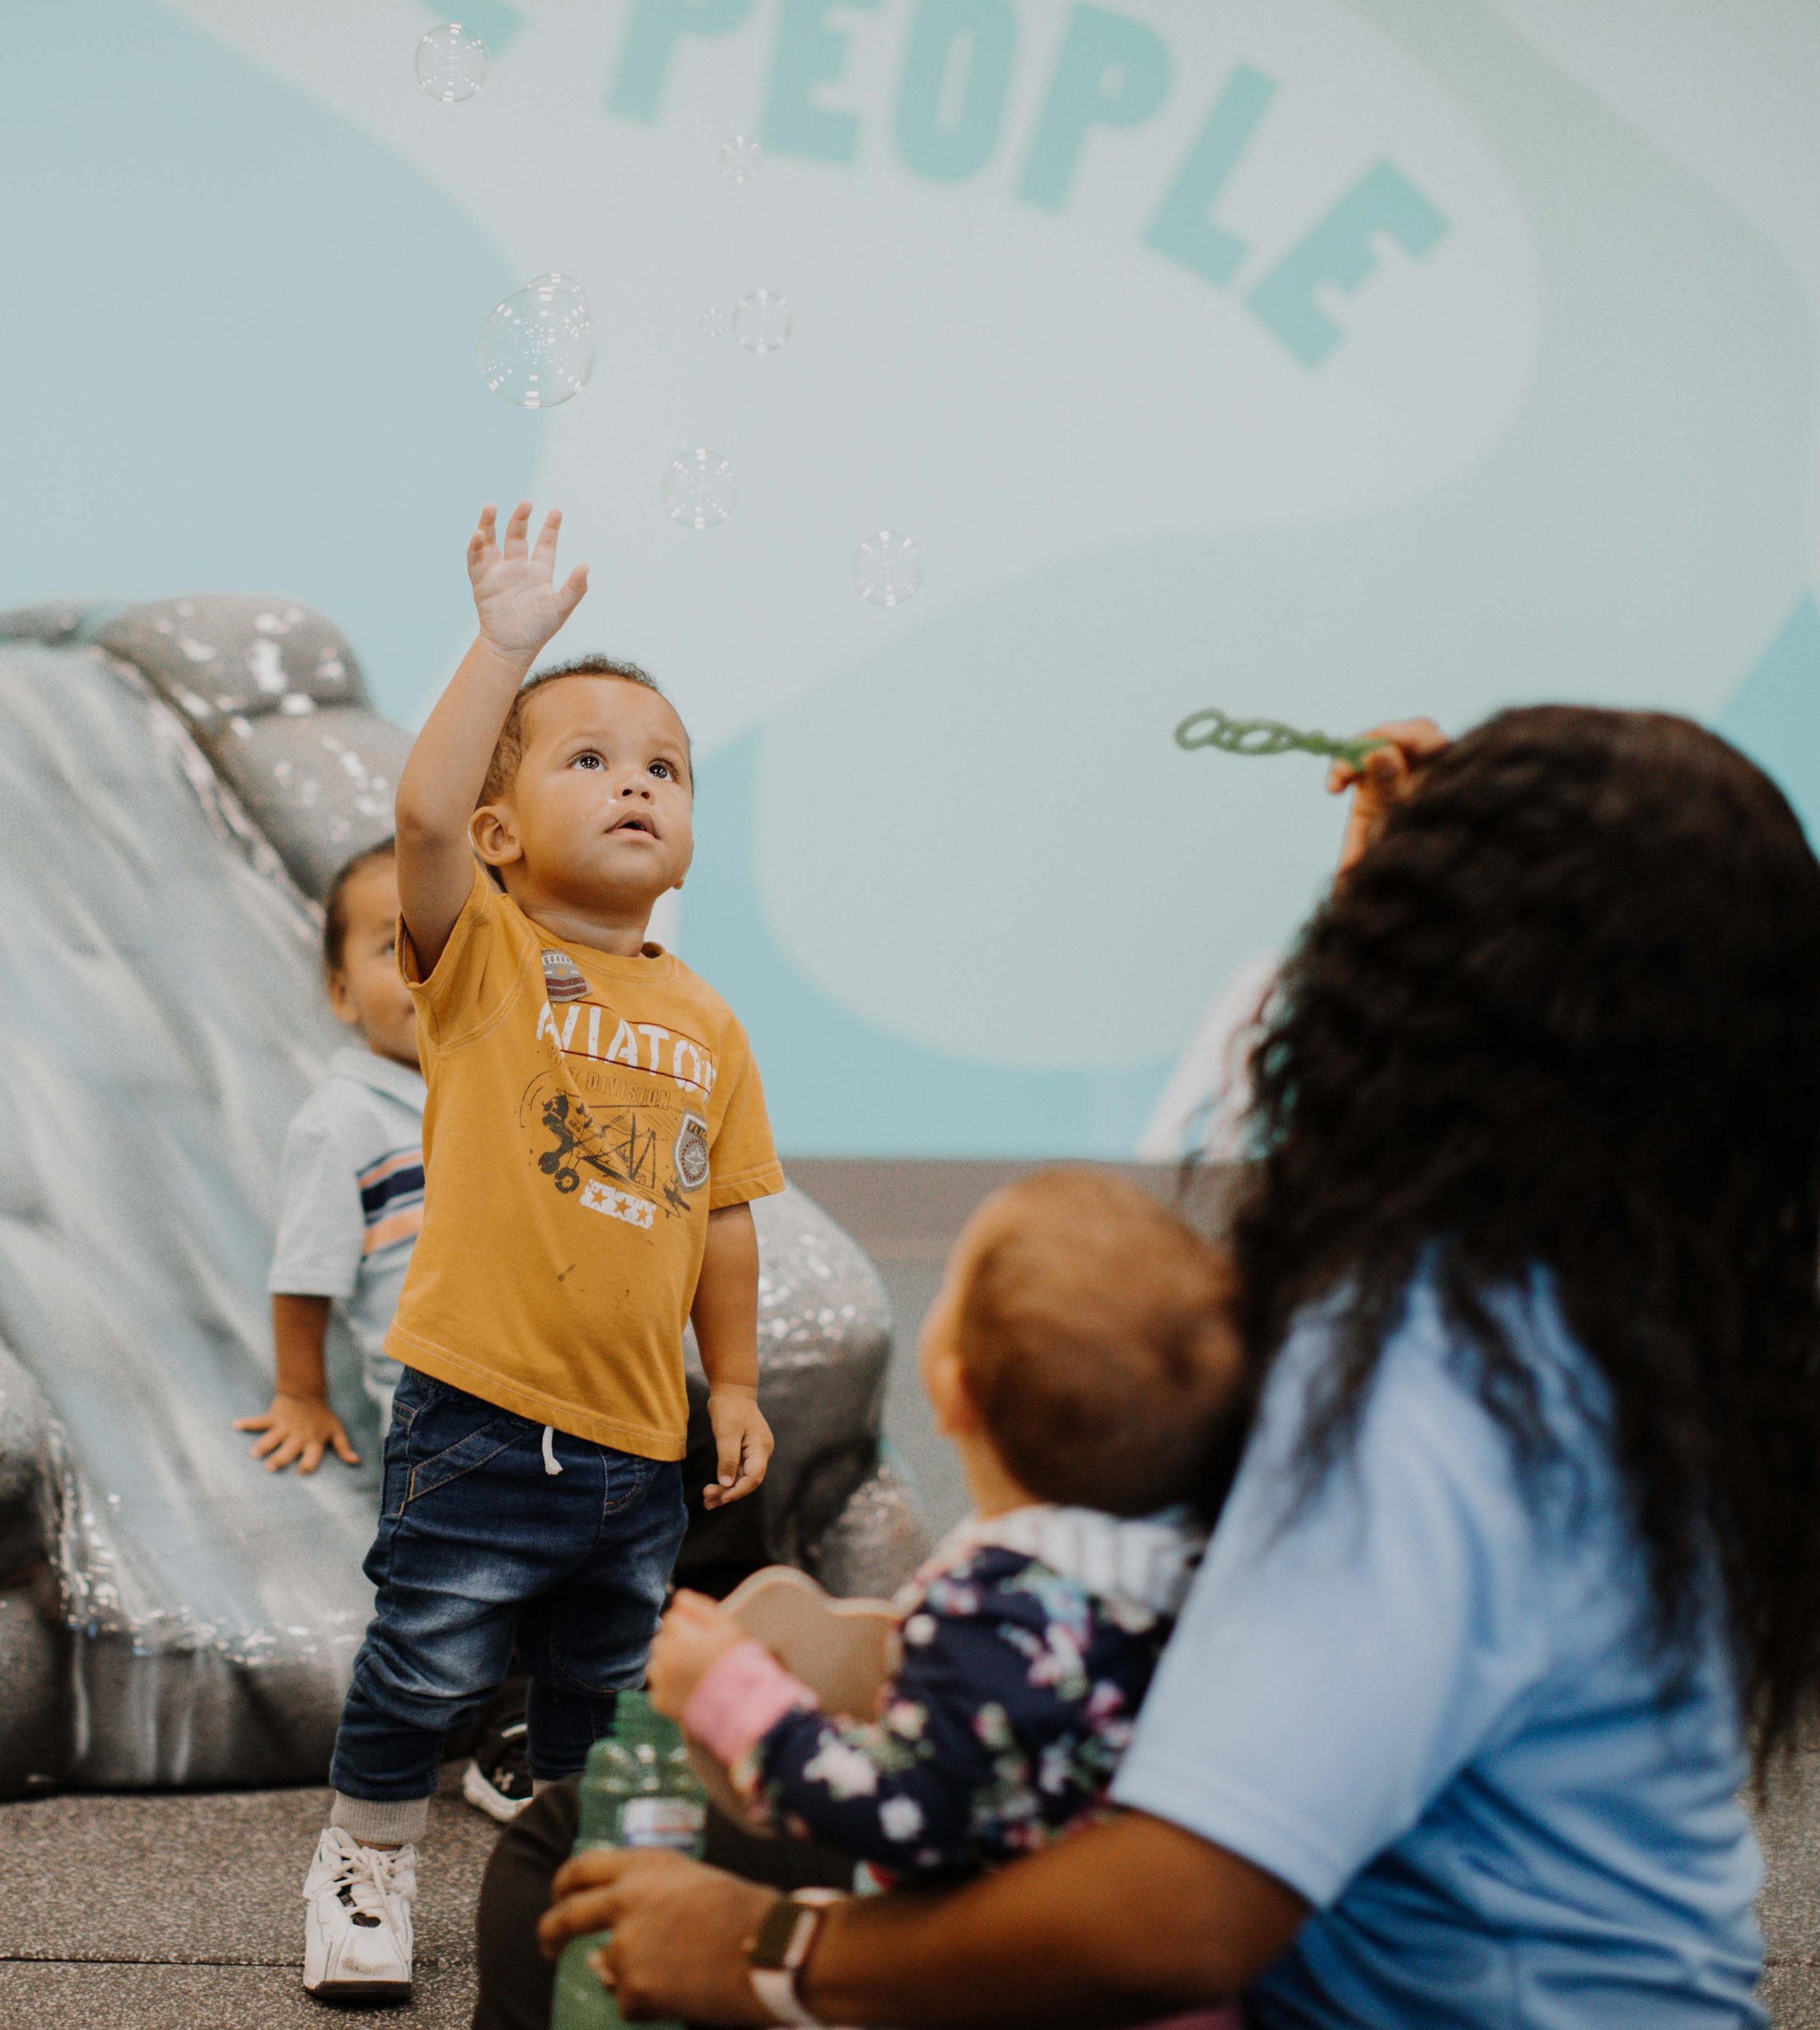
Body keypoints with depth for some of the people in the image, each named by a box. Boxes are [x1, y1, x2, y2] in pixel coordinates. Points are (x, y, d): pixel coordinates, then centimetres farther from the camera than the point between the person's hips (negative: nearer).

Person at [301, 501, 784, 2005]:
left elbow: (723, 1215, 11)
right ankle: (368, 1852, 29)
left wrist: (735, 1383, 12)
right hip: (481, 1413, -4)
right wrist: (510, 641, -25)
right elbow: (426, 813, -26)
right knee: (431, 1663, 4)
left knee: (606, 1684, 19)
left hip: (642, 1438, 5)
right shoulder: (485, 960, -7)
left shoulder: (708, 1025, 5)